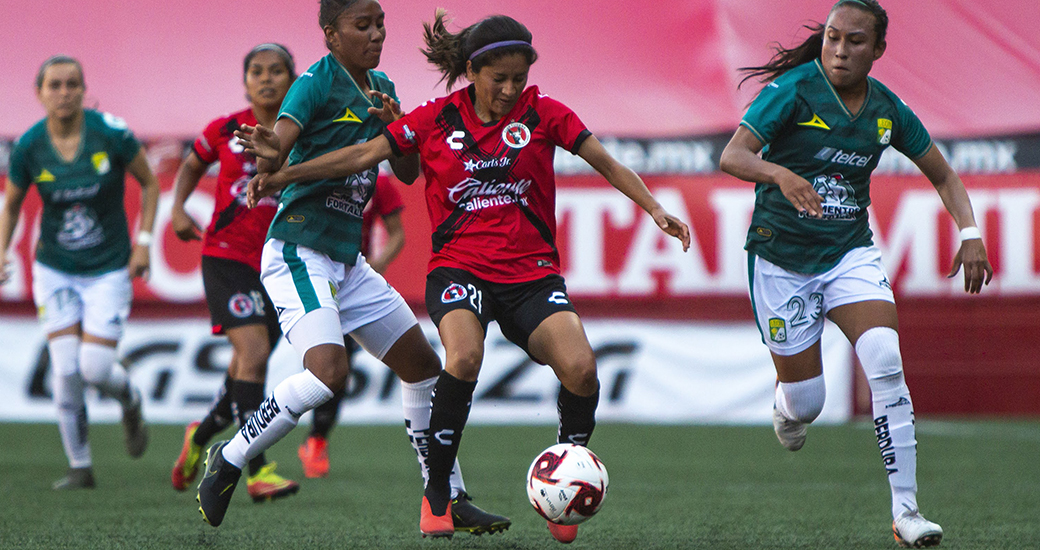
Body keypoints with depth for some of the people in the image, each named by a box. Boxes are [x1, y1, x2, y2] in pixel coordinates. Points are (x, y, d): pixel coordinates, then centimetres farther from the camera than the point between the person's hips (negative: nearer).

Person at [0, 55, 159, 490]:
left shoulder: (110, 133, -15)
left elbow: (149, 183, 0)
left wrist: (143, 241, -7)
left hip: (109, 270, -2)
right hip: (54, 270, 2)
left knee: (95, 369, -10)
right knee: (65, 369, -9)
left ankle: (130, 402, 26)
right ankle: (79, 466, 6)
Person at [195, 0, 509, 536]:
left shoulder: (380, 88, 13)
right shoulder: (315, 84, -12)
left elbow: (408, 174, 15)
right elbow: (269, 161, -22)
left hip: (347, 260, 9)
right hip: (298, 252, -9)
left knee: (423, 365, 9)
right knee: (329, 371, -27)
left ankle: (450, 500, 19)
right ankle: (229, 459, -9)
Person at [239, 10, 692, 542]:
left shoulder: (543, 113, 3)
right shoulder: (437, 118, 2)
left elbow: (607, 163, 4)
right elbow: (363, 155, 4)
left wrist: (654, 208, -9)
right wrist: (283, 174, -1)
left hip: (531, 272, 1)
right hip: (459, 268, -1)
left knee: (580, 369, -23)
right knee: (464, 357, -33)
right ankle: (437, 494, -14)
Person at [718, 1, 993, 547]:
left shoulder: (888, 109, 0)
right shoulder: (794, 89, -14)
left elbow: (944, 177, 12)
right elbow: (731, 157, -25)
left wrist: (970, 234, -4)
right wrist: (781, 175, -45)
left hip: (851, 252, 2)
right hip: (782, 259, -2)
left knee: (886, 362, -22)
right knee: (804, 402, 2)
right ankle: (786, 406, 44)